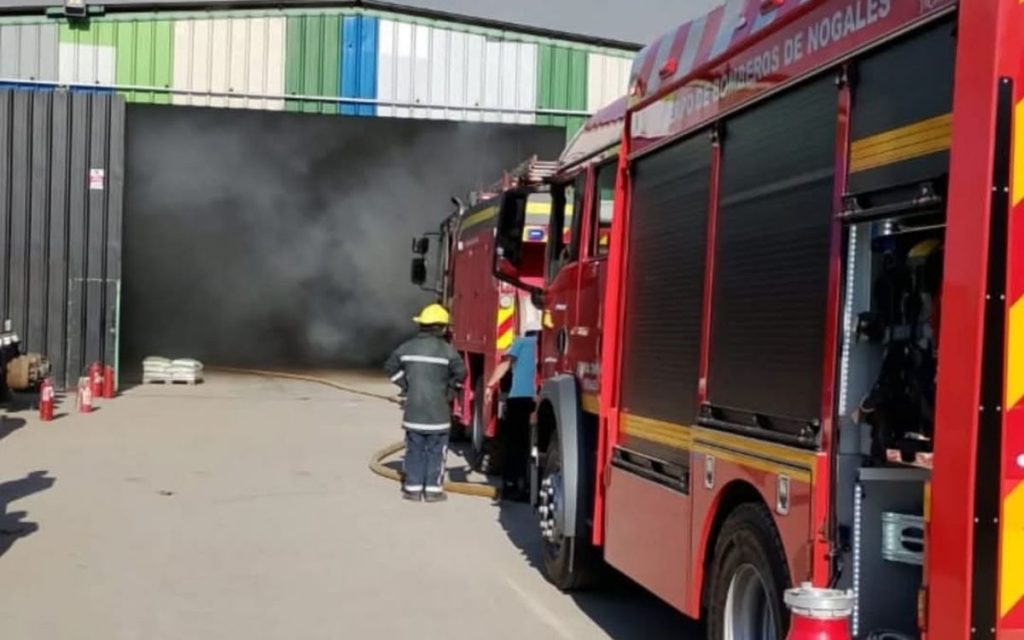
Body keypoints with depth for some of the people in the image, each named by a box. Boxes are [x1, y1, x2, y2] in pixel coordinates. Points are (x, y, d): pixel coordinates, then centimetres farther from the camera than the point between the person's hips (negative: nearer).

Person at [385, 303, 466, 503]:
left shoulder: (408, 346, 3)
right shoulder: (446, 349, -9)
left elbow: (391, 366, 8)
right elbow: (460, 372, -10)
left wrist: (405, 385, 12)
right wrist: (449, 388, 6)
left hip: (413, 408, 3)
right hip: (438, 409, -3)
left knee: (415, 449, 10)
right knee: (436, 450, 5)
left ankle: (413, 488, 12)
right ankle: (433, 489, 5)